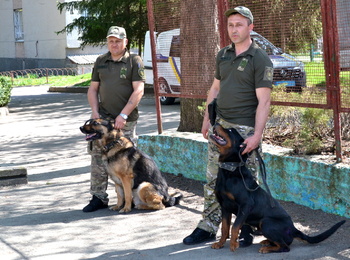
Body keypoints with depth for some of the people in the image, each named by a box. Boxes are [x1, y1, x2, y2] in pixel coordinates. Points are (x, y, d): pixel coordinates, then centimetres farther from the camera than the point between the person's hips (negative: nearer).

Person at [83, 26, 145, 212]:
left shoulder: (134, 61, -1)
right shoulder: (101, 62, 13)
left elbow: (138, 90, -8)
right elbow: (93, 88, 16)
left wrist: (123, 115, -14)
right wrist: (95, 111, 1)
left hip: (126, 120, -4)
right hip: (103, 118, 4)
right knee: (98, 158, 0)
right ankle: (98, 197, 8)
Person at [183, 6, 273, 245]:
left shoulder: (260, 60, -10)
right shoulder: (223, 55, 10)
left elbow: (263, 101, -15)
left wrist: (257, 134, -22)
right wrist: (207, 119, 16)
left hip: (245, 129, -6)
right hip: (220, 125, 6)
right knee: (214, 180, 9)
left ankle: (247, 229, 15)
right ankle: (208, 227, 17)